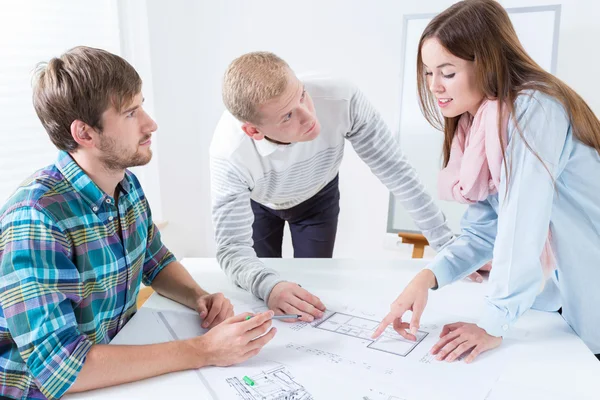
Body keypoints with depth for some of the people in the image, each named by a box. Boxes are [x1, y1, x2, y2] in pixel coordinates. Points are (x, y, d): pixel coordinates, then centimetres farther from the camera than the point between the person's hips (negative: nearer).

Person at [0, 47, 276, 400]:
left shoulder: (127, 184, -4)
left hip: (114, 367, 6)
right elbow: (59, 368, -30)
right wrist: (203, 351, -30)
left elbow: (156, 260, 12)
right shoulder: (35, 220, -26)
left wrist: (199, 297, -8)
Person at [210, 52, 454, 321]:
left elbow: (395, 170, -28)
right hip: (256, 202, -1)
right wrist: (268, 286, -58)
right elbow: (233, 247, -36)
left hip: (317, 197, 1)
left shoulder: (341, 99, -39)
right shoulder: (229, 154, -41)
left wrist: (448, 246, -27)